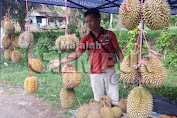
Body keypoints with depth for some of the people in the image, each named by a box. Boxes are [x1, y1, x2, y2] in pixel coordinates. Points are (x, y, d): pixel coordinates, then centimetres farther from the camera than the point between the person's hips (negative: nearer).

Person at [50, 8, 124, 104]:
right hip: (95, 73, 2)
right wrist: (61, 61, -2)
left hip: (109, 70, -1)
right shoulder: (86, 39, 1)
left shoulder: (109, 34, -3)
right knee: (98, 99, 12)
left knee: (114, 99, 4)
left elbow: (118, 52, 1)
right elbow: (76, 54, 3)